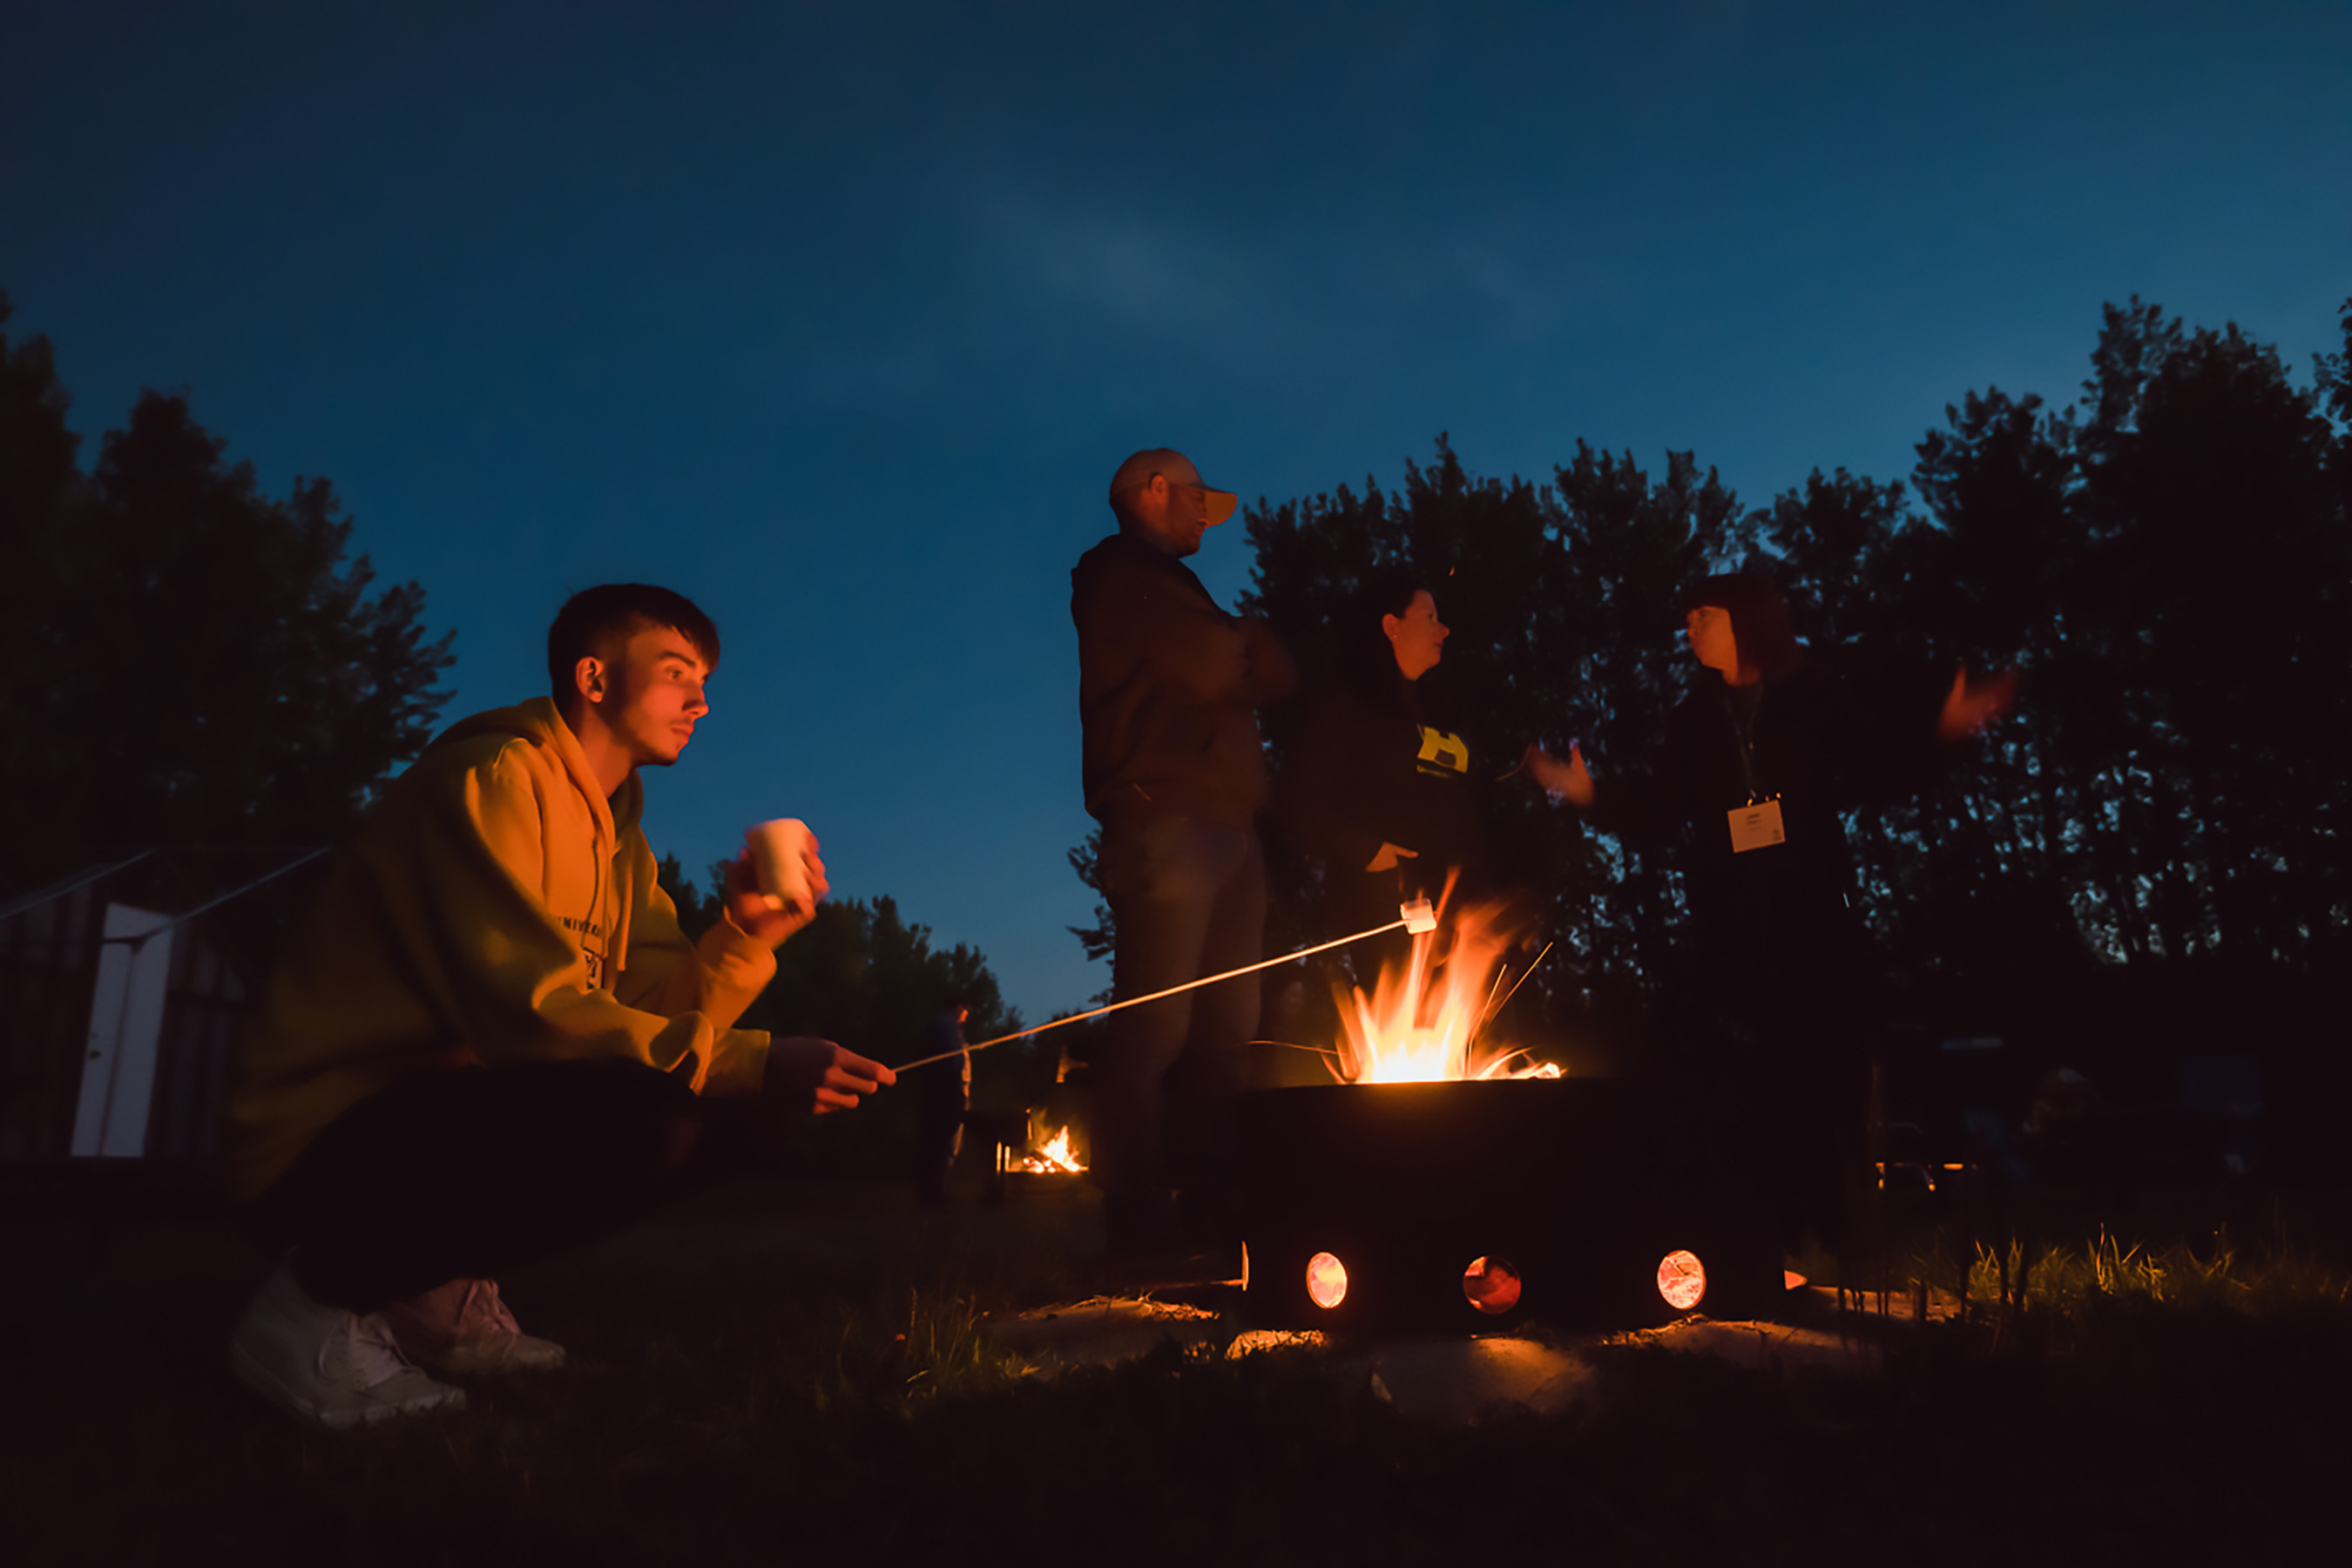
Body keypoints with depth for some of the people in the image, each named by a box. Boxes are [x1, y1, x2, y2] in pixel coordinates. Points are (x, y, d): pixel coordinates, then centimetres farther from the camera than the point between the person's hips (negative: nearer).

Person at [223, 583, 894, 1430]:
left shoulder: (619, 840, 15)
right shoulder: (490, 777, -14)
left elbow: (655, 1013, 4)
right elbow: (529, 1008, -25)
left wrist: (744, 933, -13)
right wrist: (753, 1062, -28)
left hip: (438, 1105, 9)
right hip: (321, 1133, -9)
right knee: (640, 1116, -29)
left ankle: (442, 1294, 10)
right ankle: (315, 1300, -10)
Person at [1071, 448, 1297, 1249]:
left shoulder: (1169, 586, 29)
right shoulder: (1122, 576, -1)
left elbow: (1275, 678, 23)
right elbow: (1227, 672, -12)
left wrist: (1238, 648, 4)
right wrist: (1248, 643, 8)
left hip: (1226, 829, 10)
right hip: (1166, 822, -10)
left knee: (1224, 1031, 7)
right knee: (1156, 1028, -11)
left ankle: (1210, 1208, 12)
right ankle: (1137, 1227, -7)